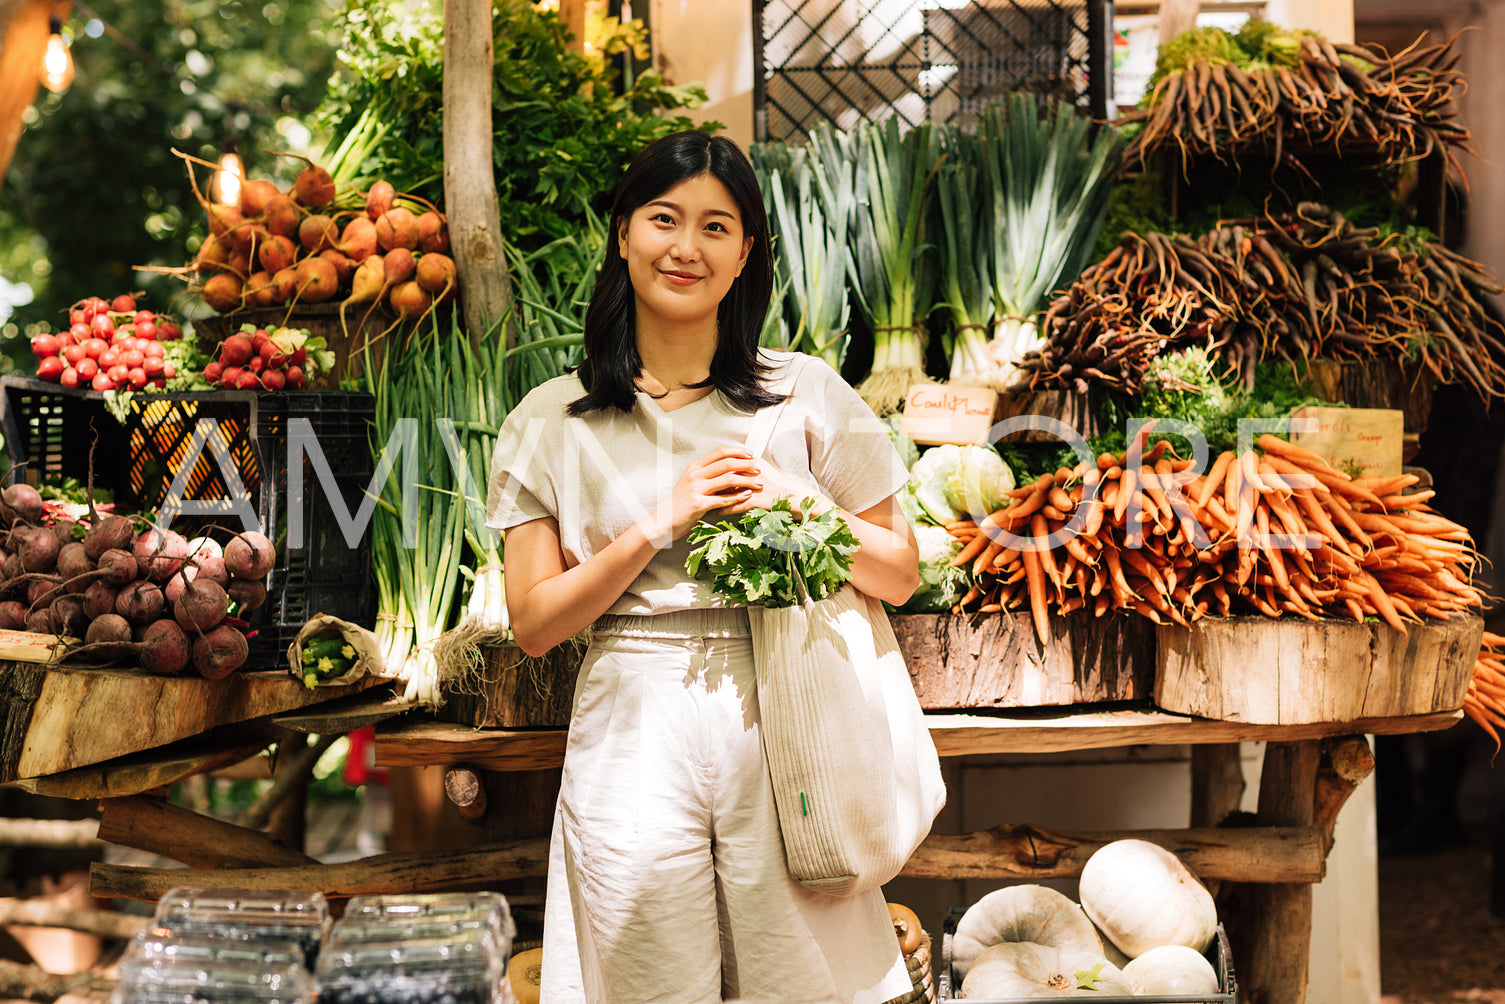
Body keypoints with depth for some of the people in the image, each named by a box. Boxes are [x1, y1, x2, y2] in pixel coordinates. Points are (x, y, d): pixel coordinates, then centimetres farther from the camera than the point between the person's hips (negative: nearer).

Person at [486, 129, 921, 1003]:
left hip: (780, 727, 0)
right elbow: (535, 623, 0)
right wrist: (661, 524, -10)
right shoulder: (554, 423, 5)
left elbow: (899, 575, 8)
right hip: (634, 738, 0)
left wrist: (791, 505, -9)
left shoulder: (806, 395, 6)